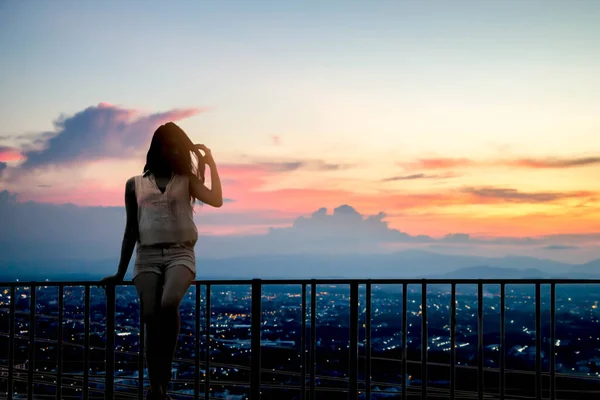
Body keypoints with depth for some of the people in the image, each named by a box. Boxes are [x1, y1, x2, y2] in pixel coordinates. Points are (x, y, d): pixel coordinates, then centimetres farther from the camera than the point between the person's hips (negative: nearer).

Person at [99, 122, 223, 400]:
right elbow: (131, 230, 16)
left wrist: (211, 163, 0)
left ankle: (165, 375, -19)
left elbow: (216, 200, -5)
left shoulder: (187, 180, 13)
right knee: (150, 318, -12)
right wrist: (120, 273, 15)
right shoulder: (135, 185, 14)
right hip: (147, 257, 2)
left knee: (169, 304, -30)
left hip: (180, 254, -2)